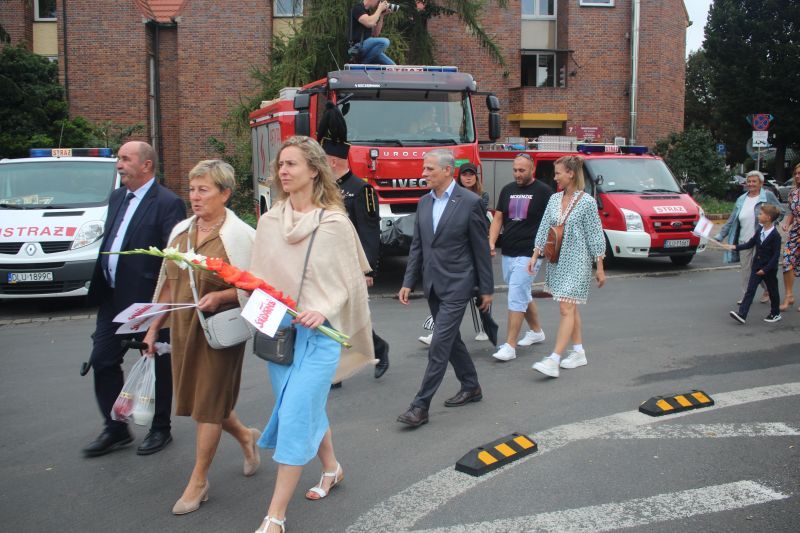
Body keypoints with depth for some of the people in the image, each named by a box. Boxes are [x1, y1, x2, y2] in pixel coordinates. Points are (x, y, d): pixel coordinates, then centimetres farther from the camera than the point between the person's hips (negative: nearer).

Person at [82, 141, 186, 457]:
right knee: (102, 361, 10)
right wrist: (101, 286, 13)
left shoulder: (167, 203, -13)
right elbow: (108, 243, 17)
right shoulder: (117, 198, 12)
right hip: (113, 298, 8)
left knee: (157, 365, 7)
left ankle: (160, 429, 24)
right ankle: (115, 430, 24)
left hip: (149, 300, -8)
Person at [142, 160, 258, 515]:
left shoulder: (239, 235, -10)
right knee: (193, 399, 14)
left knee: (208, 405, 2)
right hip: (182, 327, 6)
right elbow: (169, 283, 12)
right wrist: (154, 327, 12)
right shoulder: (181, 231, 8)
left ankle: (198, 482, 17)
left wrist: (219, 296, -24)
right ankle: (245, 436, 40)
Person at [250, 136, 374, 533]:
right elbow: (257, 276, 10)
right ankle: (331, 468, 44)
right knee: (308, 408, 17)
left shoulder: (335, 223, -8)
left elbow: (349, 281, -2)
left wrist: (322, 310, -17)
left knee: (295, 416, -6)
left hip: (318, 333, -5)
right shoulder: (269, 221, 5)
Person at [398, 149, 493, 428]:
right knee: (450, 339, 16)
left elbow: (481, 249, -7)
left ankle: (421, 406, -4)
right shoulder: (424, 203, 8)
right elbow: (417, 246, 12)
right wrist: (408, 282, 5)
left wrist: (486, 289, -4)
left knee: (440, 344, -8)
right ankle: (471, 387, 33)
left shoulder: (470, 202, -11)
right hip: (432, 284, 7)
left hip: (456, 284, -7)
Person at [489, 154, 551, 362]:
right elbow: (498, 218, 12)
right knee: (523, 295, 18)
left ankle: (510, 346, -9)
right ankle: (536, 331, 37)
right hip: (507, 253, 6)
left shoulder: (543, 191, -4)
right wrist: (491, 243, -1)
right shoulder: (507, 190, 11)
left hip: (528, 254, -6)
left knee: (516, 298, -11)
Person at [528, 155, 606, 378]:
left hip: (577, 262, -6)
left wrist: (600, 268, -6)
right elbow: (544, 228, 10)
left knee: (566, 309, -10)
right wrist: (535, 256, 4)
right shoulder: (554, 199, 9)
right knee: (570, 308, 13)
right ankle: (579, 352, 24)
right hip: (557, 261, 6)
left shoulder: (587, 201, -8)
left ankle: (554, 360, -15)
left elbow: (595, 235, -7)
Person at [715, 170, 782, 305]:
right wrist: (720, 236, 5)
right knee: (745, 268, 7)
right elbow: (731, 220, 10)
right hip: (744, 239, 4)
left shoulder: (768, 196, -4)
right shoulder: (741, 200, 10)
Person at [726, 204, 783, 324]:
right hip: (756, 266, 6)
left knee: (772, 291, 11)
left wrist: (765, 269, -20)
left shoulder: (775, 235, -18)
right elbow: (750, 244, 13)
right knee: (750, 290, -2)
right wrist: (736, 247, 2)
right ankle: (742, 314, -7)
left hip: (769, 269, -6)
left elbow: (776, 255, -17)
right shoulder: (759, 230, 2)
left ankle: (775, 314, 29)